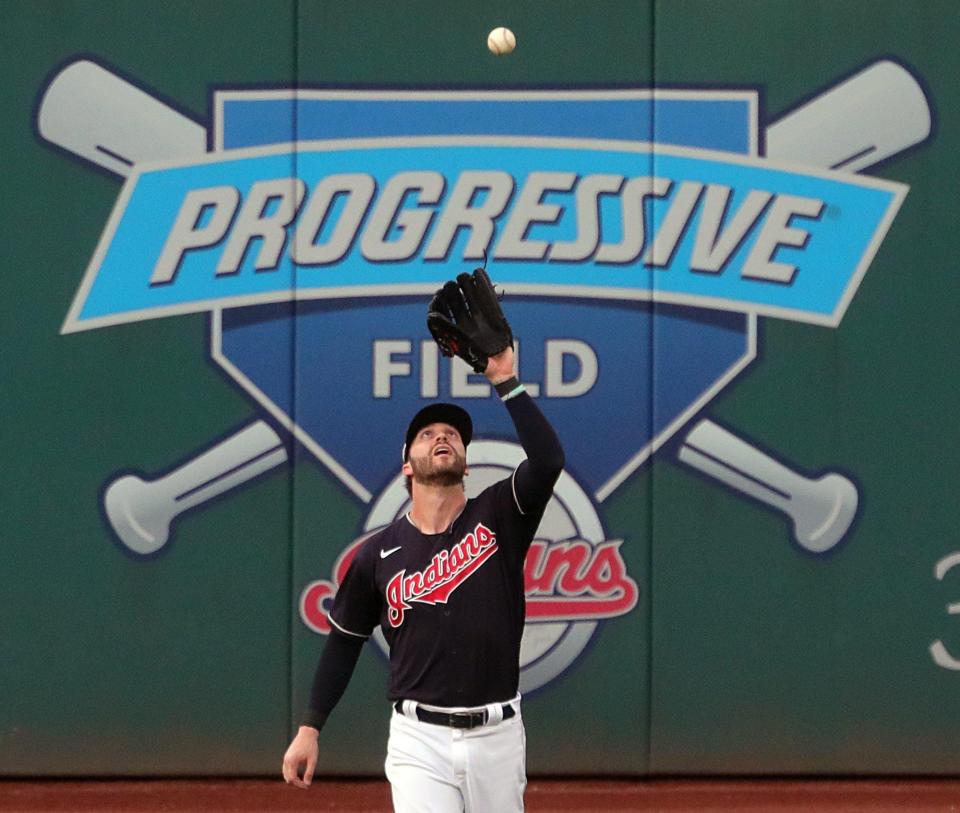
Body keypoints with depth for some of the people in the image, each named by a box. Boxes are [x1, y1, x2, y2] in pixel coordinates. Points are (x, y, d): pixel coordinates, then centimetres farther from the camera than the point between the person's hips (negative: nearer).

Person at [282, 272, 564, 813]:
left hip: (497, 735, 1)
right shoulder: (381, 553, 4)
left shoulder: (498, 517, 2)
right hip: (420, 741, -1)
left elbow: (549, 461, -17)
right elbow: (345, 641, 12)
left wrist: (506, 382, -17)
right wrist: (311, 728, 9)